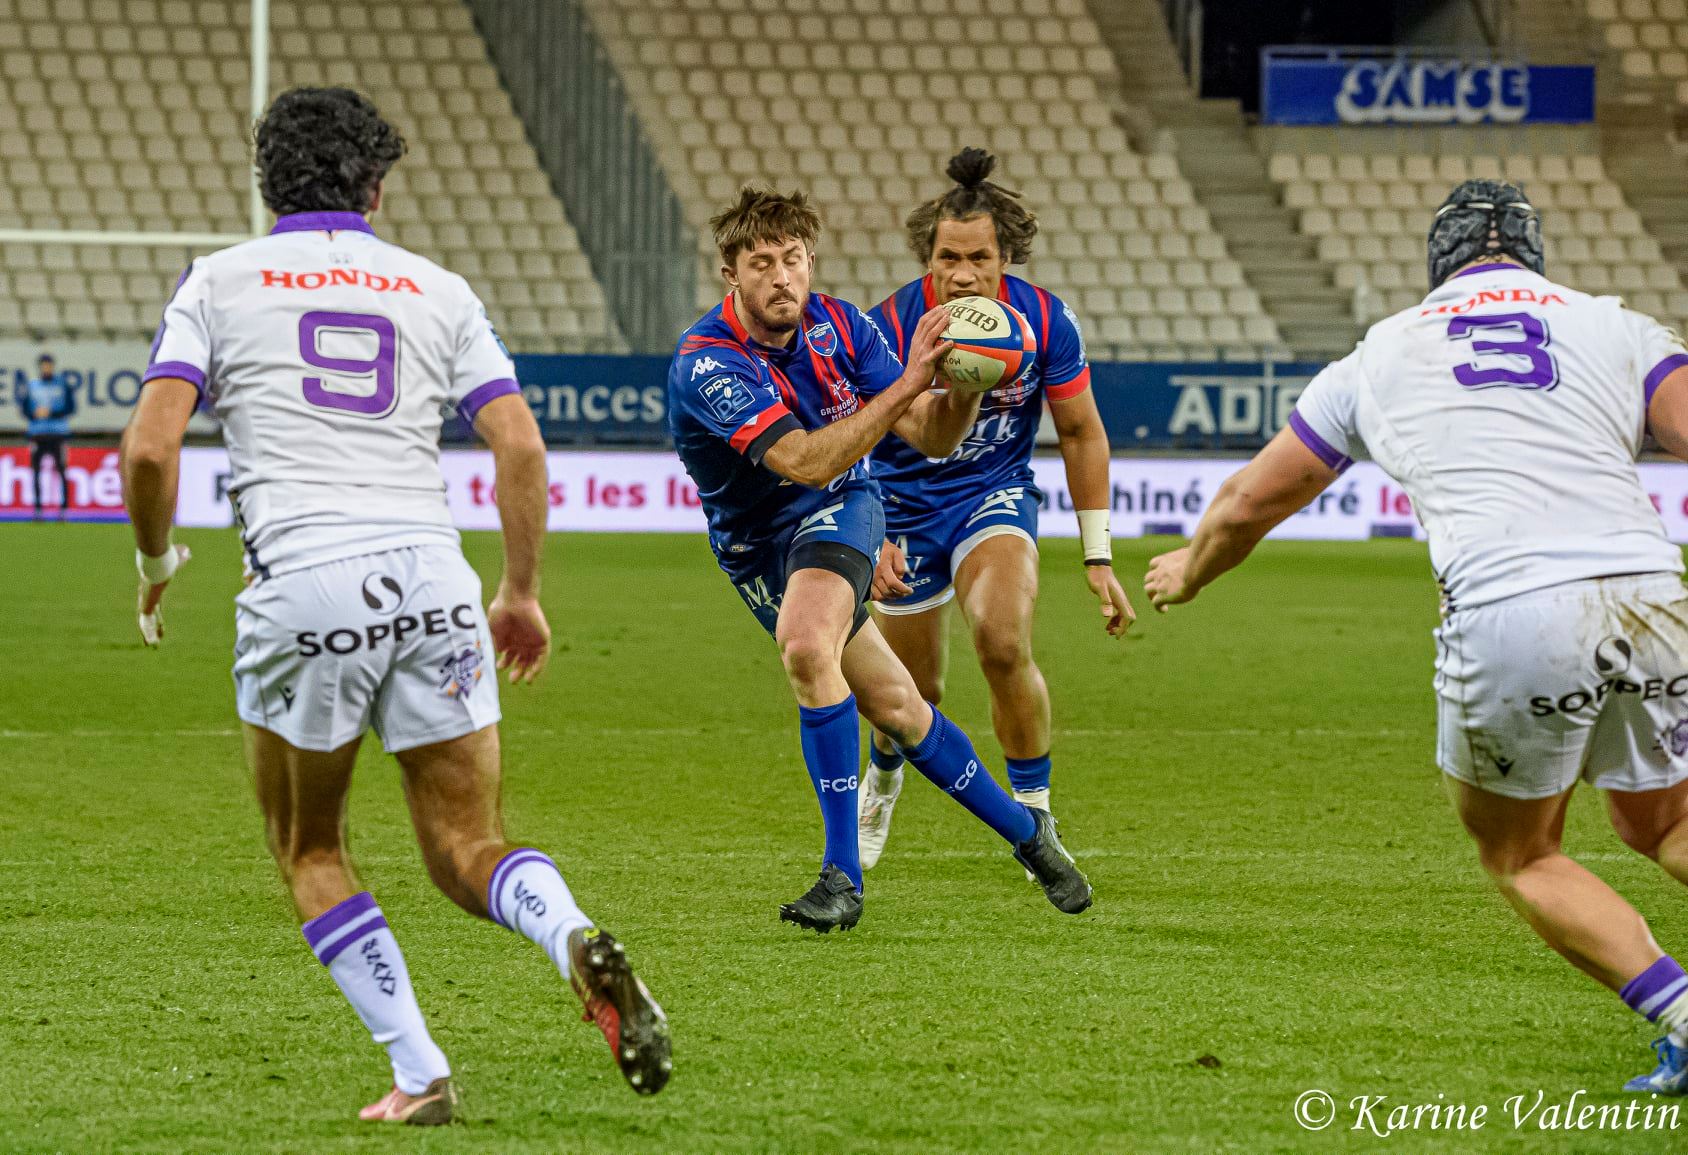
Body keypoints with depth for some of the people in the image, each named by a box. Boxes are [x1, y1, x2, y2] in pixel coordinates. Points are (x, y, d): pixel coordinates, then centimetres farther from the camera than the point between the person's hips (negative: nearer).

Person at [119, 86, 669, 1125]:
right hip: (433, 583, 2)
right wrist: (524, 594, 17)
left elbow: (153, 444, -1)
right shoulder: (438, 290, 15)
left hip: (301, 586, -2)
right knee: (467, 850, 9)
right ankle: (578, 942, -24)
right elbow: (520, 445, 7)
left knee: (308, 849, 18)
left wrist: (156, 558, 17)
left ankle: (419, 1074, 7)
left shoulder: (220, 282, 9)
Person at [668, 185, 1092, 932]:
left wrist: (962, 387, -29)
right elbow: (805, 460, -36)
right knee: (894, 706, 1)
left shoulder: (835, 324, -11)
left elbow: (933, 437, -7)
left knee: (807, 644, -31)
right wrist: (905, 385, -42)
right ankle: (1024, 832, 24)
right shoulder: (708, 363, -26)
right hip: (758, 545, 0)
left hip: (840, 512, 0)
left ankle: (843, 872, -25)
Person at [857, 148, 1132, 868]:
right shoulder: (891, 325, -24)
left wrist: (1098, 557, -2)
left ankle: (1033, 814, -10)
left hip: (996, 493, 0)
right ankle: (882, 778, 47)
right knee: (913, 694, 10)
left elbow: (1080, 434, -3)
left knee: (1003, 644, -28)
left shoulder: (1044, 321, -18)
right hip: (906, 505, 0)